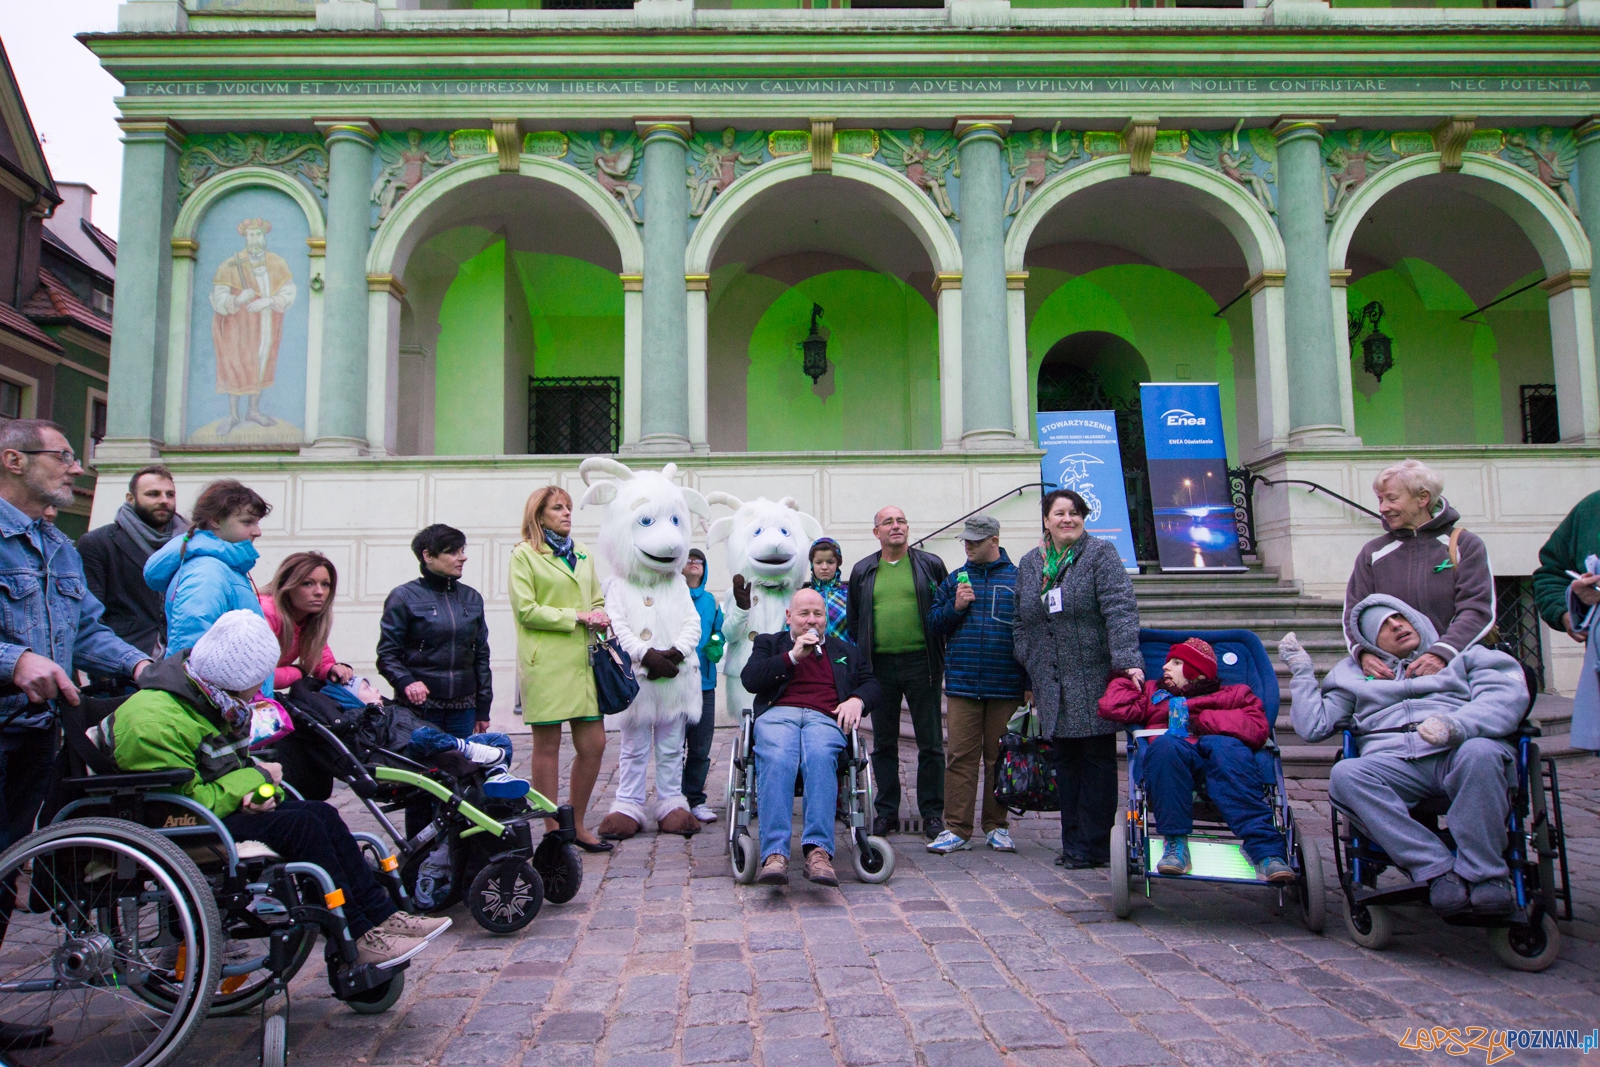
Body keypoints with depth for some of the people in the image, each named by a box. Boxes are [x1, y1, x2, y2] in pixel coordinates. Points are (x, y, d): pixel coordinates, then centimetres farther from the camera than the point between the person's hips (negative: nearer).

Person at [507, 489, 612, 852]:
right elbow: (525, 610, -8)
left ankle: (577, 825, 20)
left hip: (582, 659, 6)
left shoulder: (582, 553, 18)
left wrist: (601, 617, -2)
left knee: (594, 745, 4)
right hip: (545, 663, -6)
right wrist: (577, 617, -12)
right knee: (547, 745, 2)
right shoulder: (524, 554, 1)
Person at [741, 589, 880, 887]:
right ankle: (774, 854, -44)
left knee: (820, 758, -37)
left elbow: (871, 684, 26)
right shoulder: (769, 643, 28)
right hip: (778, 714, 0)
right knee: (777, 761, -36)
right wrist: (793, 656, 2)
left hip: (825, 718, 1)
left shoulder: (845, 651, 34)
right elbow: (750, 680, 10)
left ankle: (818, 850, -45)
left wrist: (857, 699, 2)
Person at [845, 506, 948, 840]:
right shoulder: (863, 571, 11)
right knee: (883, 744, 8)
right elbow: (853, 620, 14)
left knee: (930, 743, 2)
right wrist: (861, 659, 6)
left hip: (921, 663, -2)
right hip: (879, 666, 2)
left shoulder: (931, 564, 6)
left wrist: (939, 655, 0)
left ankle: (932, 813, 12)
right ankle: (887, 811, 17)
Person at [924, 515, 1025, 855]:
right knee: (961, 756, -2)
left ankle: (996, 826, 18)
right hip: (962, 685, 1)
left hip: (1005, 686, -1)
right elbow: (934, 623, 13)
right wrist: (955, 607, -6)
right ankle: (957, 829, 3)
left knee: (999, 757, 7)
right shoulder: (954, 580, 13)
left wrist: (1030, 682, -2)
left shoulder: (1018, 580, 5)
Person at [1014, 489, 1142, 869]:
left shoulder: (1100, 553, -2)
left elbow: (1120, 609, -12)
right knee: (1064, 762, 7)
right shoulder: (1029, 564, 13)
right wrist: (1028, 675, 13)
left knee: (1097, 760, 1)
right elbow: (1022, 624, 16)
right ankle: (1073, 844, 15)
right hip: (1052, 687, 5)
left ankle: (1092, 846, 8)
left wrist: (1128, 660, -23)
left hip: (1094, 680, -5)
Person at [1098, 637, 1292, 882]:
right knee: (1166, 745, -36)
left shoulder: (1234, 694, 31)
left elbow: (1257, 728, 8)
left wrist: (1202, 720, 3)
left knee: (1226, 748, -38)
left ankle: (1265, 850, -45)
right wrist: (1127, 679, 34)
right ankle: (1175, 843, -36)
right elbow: (1112, 707, 21)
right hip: (1172, 758, 1)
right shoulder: (1154, 693, 39)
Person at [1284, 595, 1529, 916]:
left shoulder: (1463, 655, 25)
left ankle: (1484, 874, -25)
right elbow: (1313, 726, 23)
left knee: (1481, 752, -37)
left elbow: (1507, 693, 3)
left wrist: (1457, 724, -16)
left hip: (1457, 753, -1)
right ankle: (1439, 871, -30)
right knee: (1345, 775, -31)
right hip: (1392, 762, 2)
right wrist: (1301, 671, 23)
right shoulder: (1355, 676, 32)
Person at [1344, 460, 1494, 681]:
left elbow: (1478, 610, -3)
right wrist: (1363, 652, -15)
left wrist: (1442, 654, -21)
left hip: (1456, 666, 0)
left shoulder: (1464, 545, 8)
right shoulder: (1372, 553, 14)